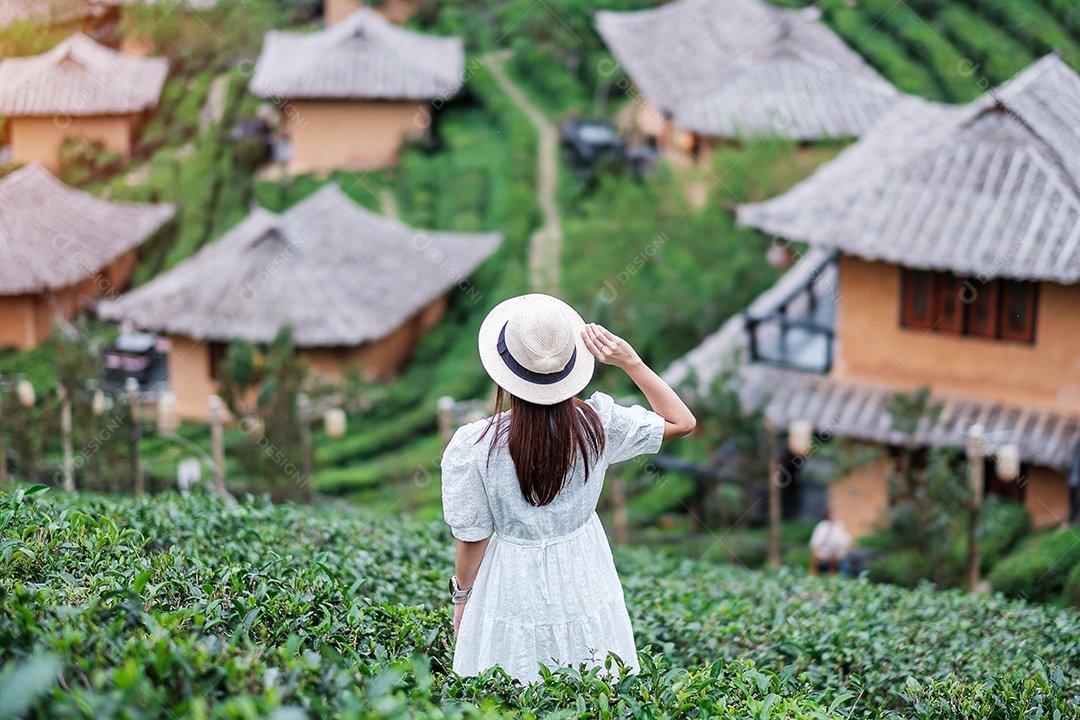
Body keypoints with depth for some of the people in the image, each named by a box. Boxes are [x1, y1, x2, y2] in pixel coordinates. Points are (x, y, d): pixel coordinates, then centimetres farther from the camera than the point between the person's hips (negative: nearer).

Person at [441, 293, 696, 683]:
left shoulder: (472, 446, -25)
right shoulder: (597, 422, -20)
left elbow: (472, 540, -13)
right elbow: (683, 421, -4)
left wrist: (461, 600, 6)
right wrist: (631, 362, -12)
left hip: (515, 589, -2)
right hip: (584, 578, 2)